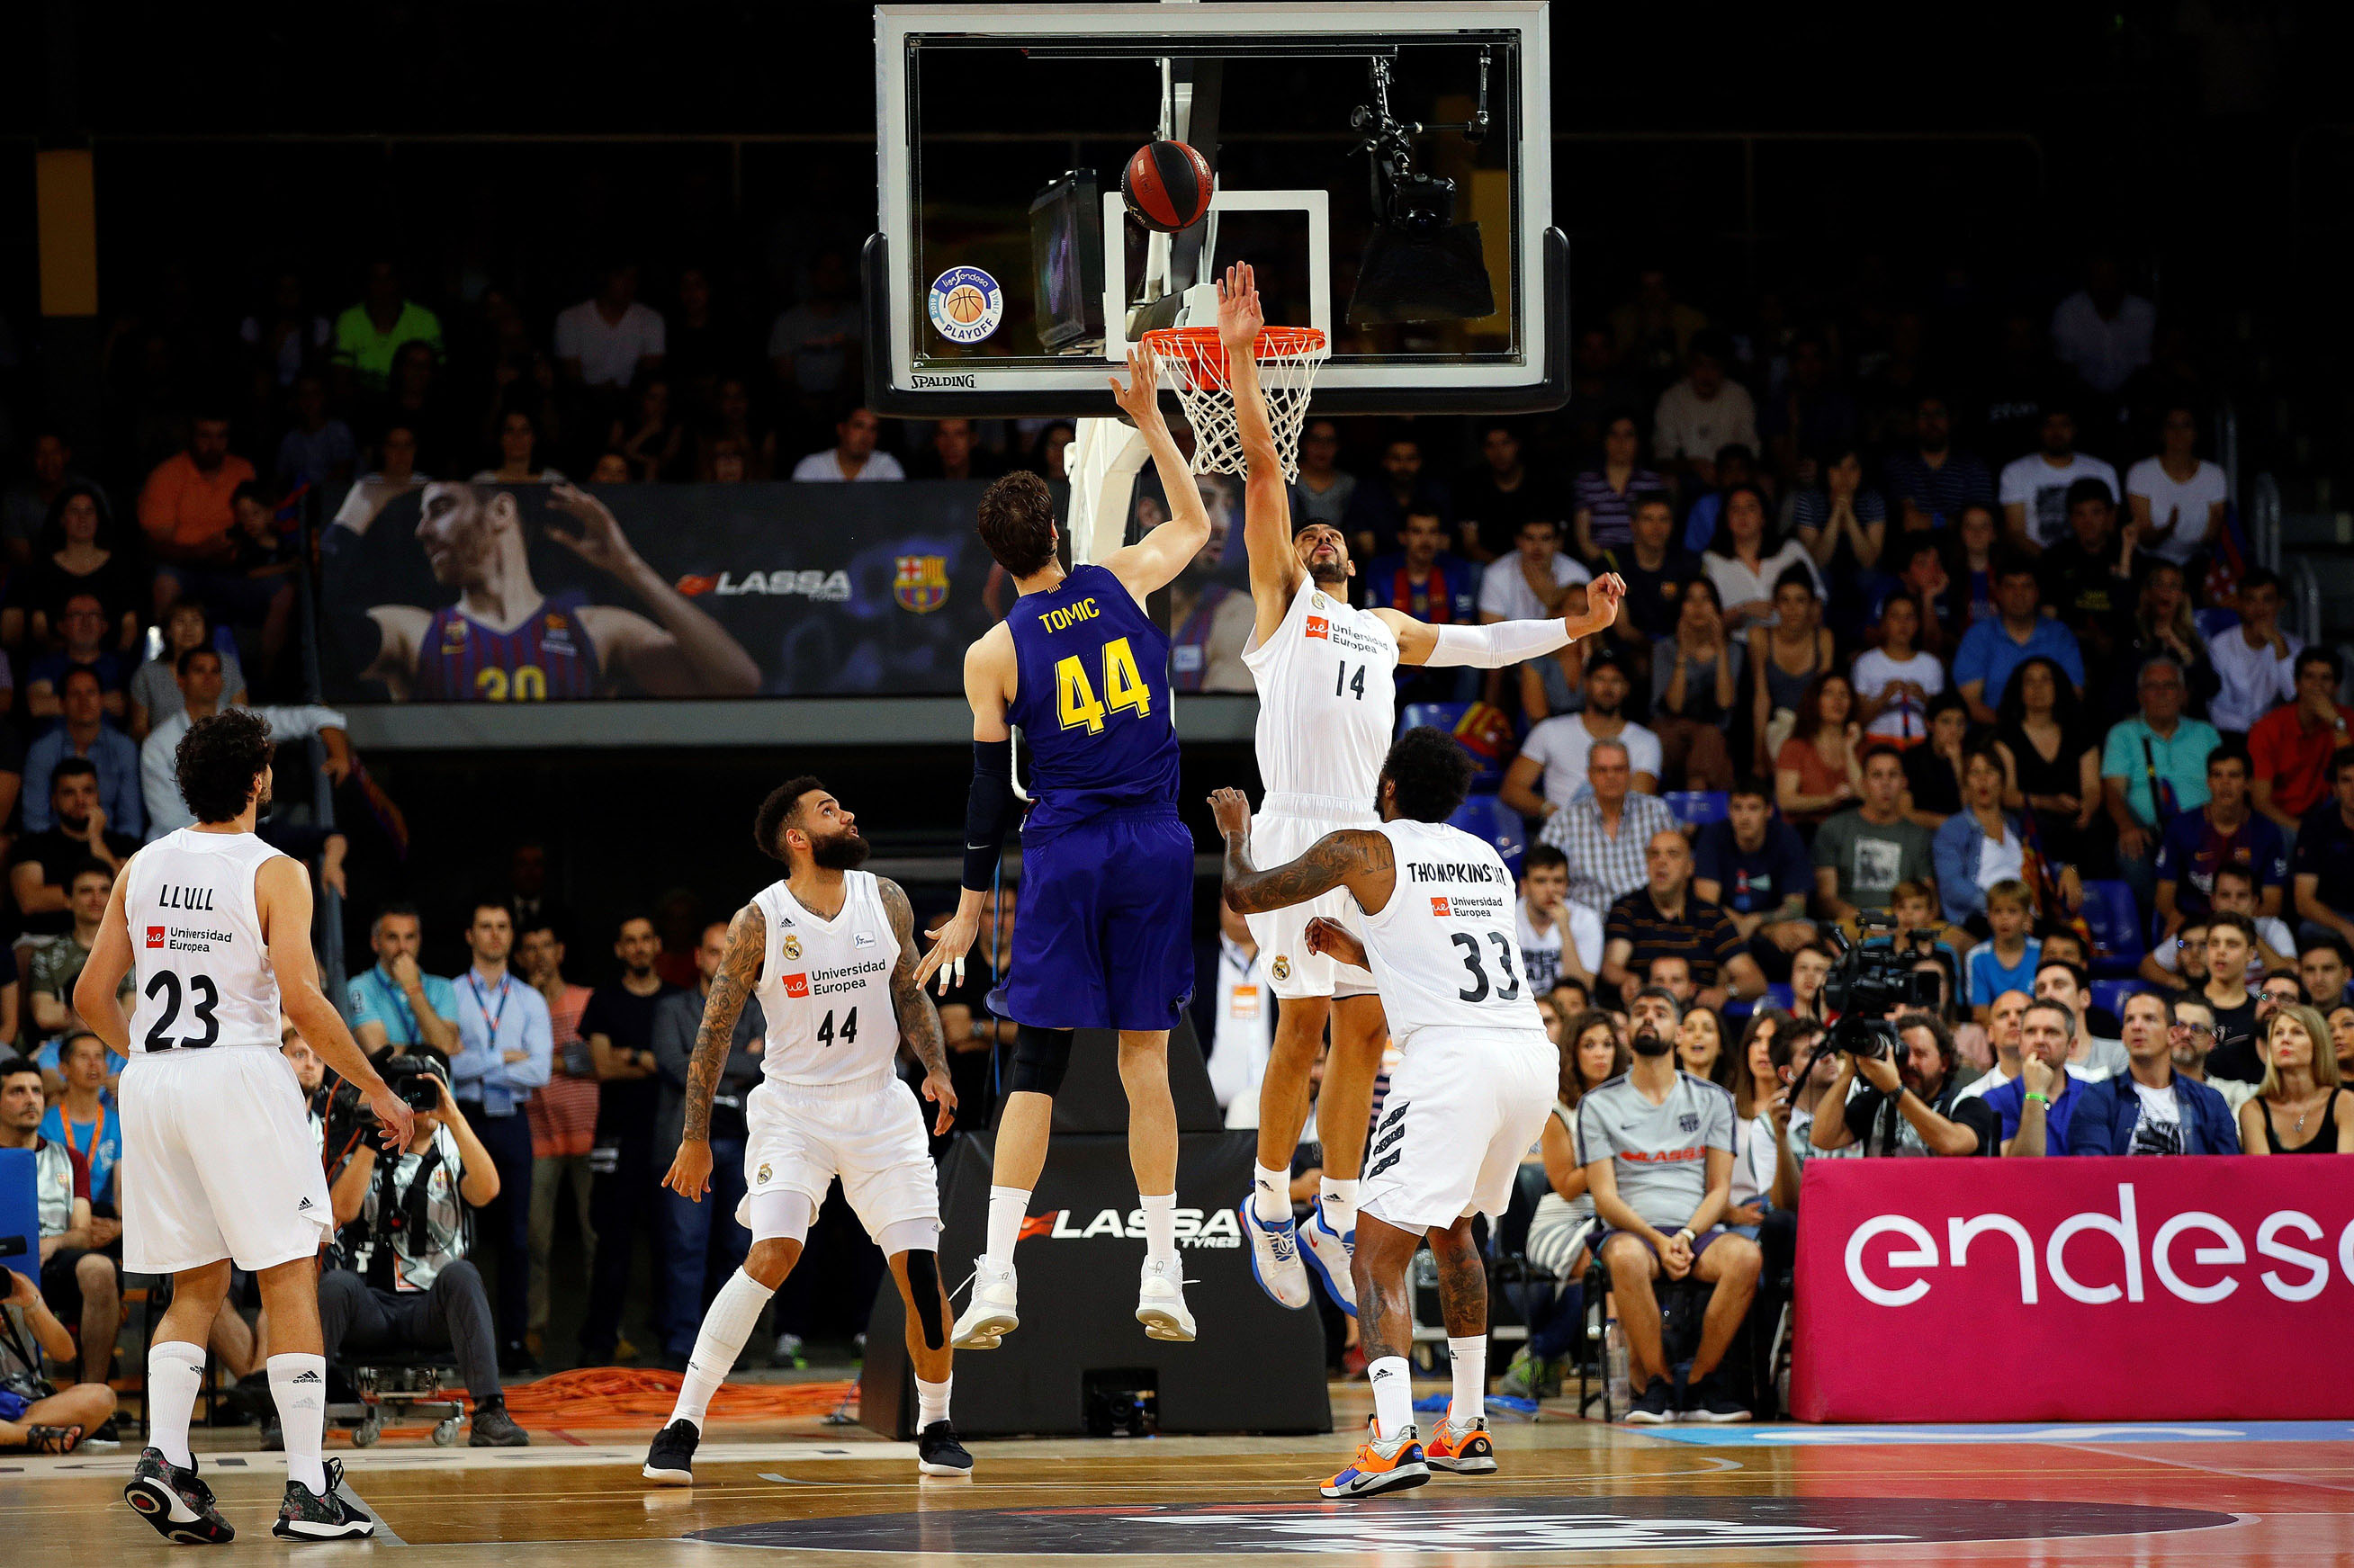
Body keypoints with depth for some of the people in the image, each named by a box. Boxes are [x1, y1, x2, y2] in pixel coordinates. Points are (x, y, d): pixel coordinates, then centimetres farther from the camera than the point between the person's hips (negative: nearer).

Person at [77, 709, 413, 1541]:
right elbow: (301, 999, -16)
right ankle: (307, 1489, -5)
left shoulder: (142, 868, 9)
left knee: (197, 1285, 14)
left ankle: (163, 1457, -4)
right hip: (240, 1075, -5)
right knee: (290, 1279, 0)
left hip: (151, 1079, 5)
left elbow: (91, 995, 11)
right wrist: (376, 1090, -7)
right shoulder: (273, 873, -7)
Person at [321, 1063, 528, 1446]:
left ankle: (488, 1413, -41)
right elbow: (344, 1210, -5)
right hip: (371, 1310, 0)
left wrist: (454, 1118, -10)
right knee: (336, 1283, -33)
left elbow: (487, 1189, -8)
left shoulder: (452, 1158, 17)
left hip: (434, 1310, 0)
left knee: (460, 1274, -33)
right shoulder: (363, 1158, 16)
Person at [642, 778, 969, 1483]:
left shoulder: (885, 901, 0)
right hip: (791, 1108, -4)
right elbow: (715, 1031, -5)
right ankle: (681, 1426, -17)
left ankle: (935, 1430, 18)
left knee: (921, 1268, -3)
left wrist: (937, 1069, -5)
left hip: (879, 1108, 4)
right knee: (773, 1254, -22)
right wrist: (695, 1138, -6)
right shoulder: (759, 922, -11)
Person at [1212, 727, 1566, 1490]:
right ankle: (1468, 1428, 32)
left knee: (1379, 1255, -5)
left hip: (1451, 1056, -7)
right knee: (1452, 1227, 28)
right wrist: (1363, 955, 42)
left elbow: (1244, 893, 12)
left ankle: (1392, 1441, -24)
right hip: (1532, 1052, 7)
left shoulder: (1365, 849, 4)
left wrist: (1236, 831, 32)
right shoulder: (1488, 860, 23)